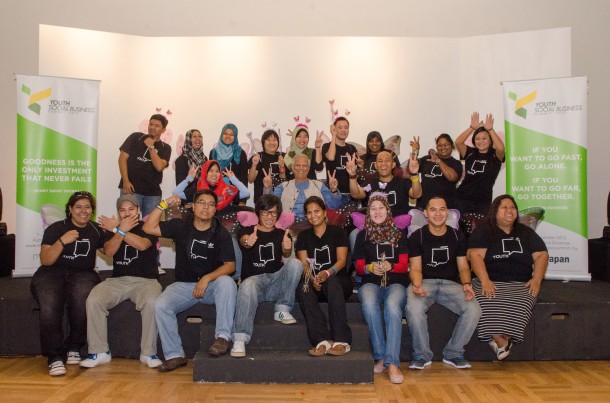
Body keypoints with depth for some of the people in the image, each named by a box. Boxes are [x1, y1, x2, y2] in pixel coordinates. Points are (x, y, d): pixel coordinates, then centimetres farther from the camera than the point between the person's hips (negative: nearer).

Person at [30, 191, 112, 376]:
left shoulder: (96, 230, 16)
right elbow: (45, 260, -3)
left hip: (82, 274, 1)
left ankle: (73, 348, -14)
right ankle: (55, 356, -21)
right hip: (51, 274, -1)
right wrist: (62, 241, -17)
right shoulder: (56, 228, 8)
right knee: (50, 306, -33)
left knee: (82, 299, -35)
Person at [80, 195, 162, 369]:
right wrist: (121, 229, -13)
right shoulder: (112, 227, 17)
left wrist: (117, 229, -11)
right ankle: (100, 352, -12)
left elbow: (142, 245, -14)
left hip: (145, 280, -3)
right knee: (93, 300, -24)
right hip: (117, 280, 3)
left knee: (151, 302, -34)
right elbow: (109, 251, -1)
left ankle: (148, 353, -20)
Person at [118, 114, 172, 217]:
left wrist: (151, 147, -5)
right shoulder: (136, 137, 9)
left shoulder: (165, 148, 10)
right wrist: (125, 181, -7)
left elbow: (159, 166, -7)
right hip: (131, 189, -1)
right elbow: (122, 158, 3)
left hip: (153, 193, 2)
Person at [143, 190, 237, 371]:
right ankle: (175, 355, -12)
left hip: (212, 284, -1)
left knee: (227, 282, -34)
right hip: (184, 284, 2)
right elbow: (149, 228, -1)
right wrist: (164, 204, -7)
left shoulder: (221, 233, 0)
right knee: (160, 305, -24)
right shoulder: (181, 226, 6)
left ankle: (223, 336, -28)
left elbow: (230, 265, -6)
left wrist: (207, 278, -20)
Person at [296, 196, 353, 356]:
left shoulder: (337, 233, 7)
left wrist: (327, 273, -26)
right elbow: (304, 263, 2)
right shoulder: (304, 236, 14)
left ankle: (341, 340, -39)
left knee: (331, 282, -37)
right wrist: (312, 278, -21)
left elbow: (341, 260, -5)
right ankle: (323, 341, -41)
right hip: (314, 283, 2)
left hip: (339, 280, -2)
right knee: (302, 289, -32)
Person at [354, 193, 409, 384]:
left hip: (395, 283, 0)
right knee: (369, 304, -36)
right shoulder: (363, 235, 14)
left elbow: (404, 266, 8)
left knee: (392, 305, -36)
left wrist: (390, 266, -15)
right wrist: (370, 268, -11)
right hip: (371, 282, 1)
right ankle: (380, 356, -24)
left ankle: (392, 362, -35)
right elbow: (359, 267, 13)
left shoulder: (399, 234, 13)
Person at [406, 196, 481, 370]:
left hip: (451, 283, 3)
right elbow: (415, 268, -2)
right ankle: (422, 355, -9)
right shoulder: (417, 237, 2)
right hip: (425, 282, -2)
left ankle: (453, 353, -1)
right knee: (414, 309, -34)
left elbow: (463, 267, 9)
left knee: (474, 310, -25)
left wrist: (466, 283, -13)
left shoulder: (457, 236, 11)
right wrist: (417, 284, -25)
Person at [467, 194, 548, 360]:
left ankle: (500, 340, -19)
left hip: (520, 284, 2)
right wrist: (485, 281, -21)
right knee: (489, 303, -35)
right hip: (491, 283, -2)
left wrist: (537, 279, -5)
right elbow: (475, 255, -6)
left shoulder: (526, 233, 20)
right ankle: (502, 341, -20)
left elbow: (541, 255, 13)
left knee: (520, 304, -32)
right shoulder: (482, 232, 8)